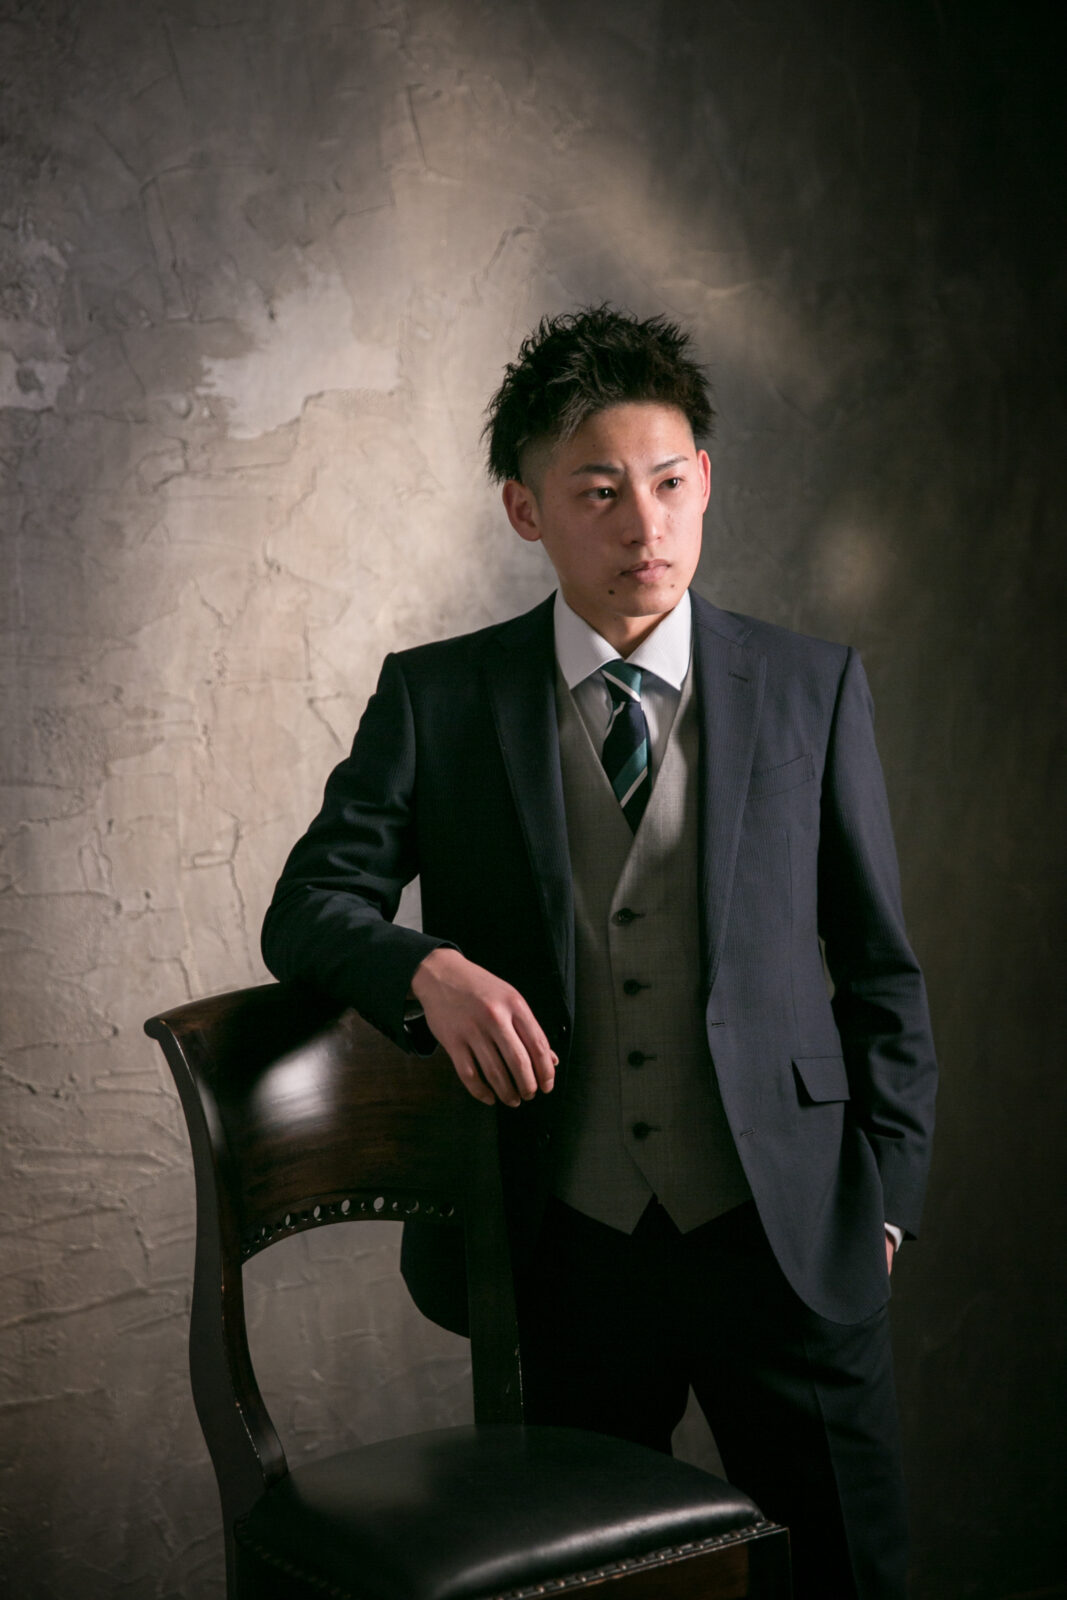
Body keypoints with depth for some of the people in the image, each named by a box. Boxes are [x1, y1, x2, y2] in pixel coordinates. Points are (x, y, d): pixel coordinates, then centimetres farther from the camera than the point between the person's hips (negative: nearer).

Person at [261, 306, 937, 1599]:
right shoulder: (437, 701, 1)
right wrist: (430, 969, -21)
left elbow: (882, 972, 8)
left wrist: (881, 1199, 4)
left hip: (790, 1245, 0)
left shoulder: (814, 690, 3)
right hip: (566, 1251, 0)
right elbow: (307, 909, 0)